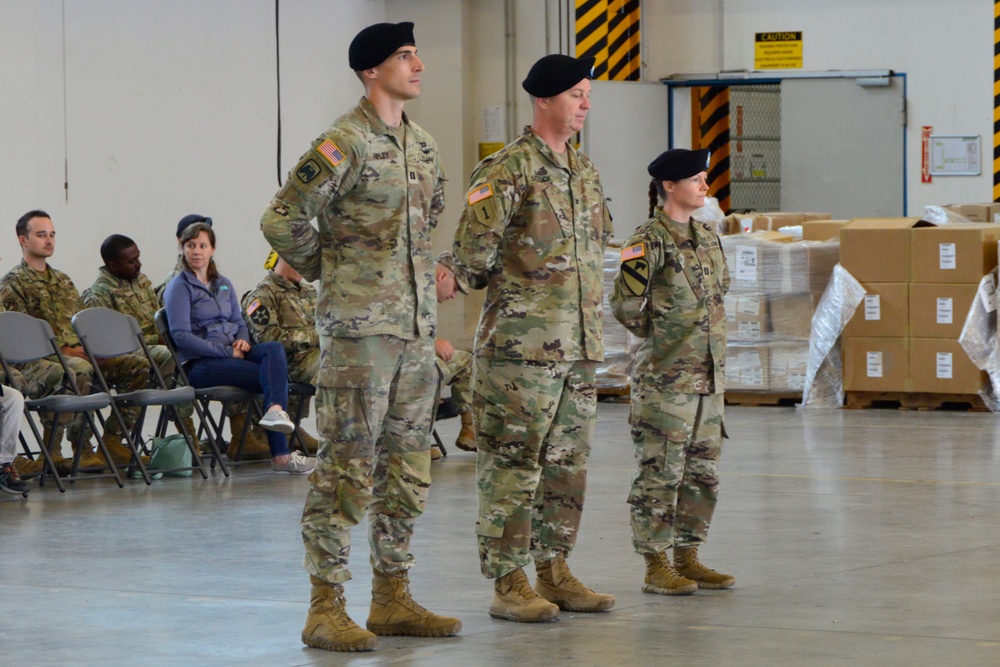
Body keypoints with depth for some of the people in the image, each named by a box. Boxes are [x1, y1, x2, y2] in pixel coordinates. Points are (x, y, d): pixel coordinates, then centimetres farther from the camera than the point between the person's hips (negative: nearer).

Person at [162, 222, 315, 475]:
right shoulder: (179, 287, -1)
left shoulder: (223, 284, 21)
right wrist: (227, 352, -16)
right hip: (199, 364, -6)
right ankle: (280, 455, -32)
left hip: (231, 353, 6)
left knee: (275, 350, -28)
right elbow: (181, 336, -12)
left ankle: (275, 410, -50)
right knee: (275, 378, -25)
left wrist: (242, 340, -1)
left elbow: (239, 322, 25)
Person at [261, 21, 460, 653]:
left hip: (418, 326, 8)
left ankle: (393, 599, 18)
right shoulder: (345, 144, -12)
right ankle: (326, 608, -3)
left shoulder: (424, 145, 13)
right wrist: (333, 269, -1)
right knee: (348, 468, -7)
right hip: (359, 325, -8)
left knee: (407, 470, 10)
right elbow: (282, 220, -13)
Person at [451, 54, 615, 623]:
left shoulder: (585, 170, 15)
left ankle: (554, 572, 19)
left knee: (568, 464, 11)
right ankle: (508, 584, -1)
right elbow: (474, 248, -15)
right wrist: (505, 286, 1)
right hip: (521, 346, -8)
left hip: (580, 344, 8)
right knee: (513, 466, -5)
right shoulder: (509, 169, -11)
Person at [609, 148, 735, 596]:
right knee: (661, 472, -4)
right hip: (665, 377, -8)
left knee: (702, 471, 11)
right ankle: (656, 567, 2)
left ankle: (687, 559, 19)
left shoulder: (707, 237, 13)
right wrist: (656, 334, -4)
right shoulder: (651, 240, -11)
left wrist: (710, 337, 16)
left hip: (709, 374, 8)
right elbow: (625, 303, -17)